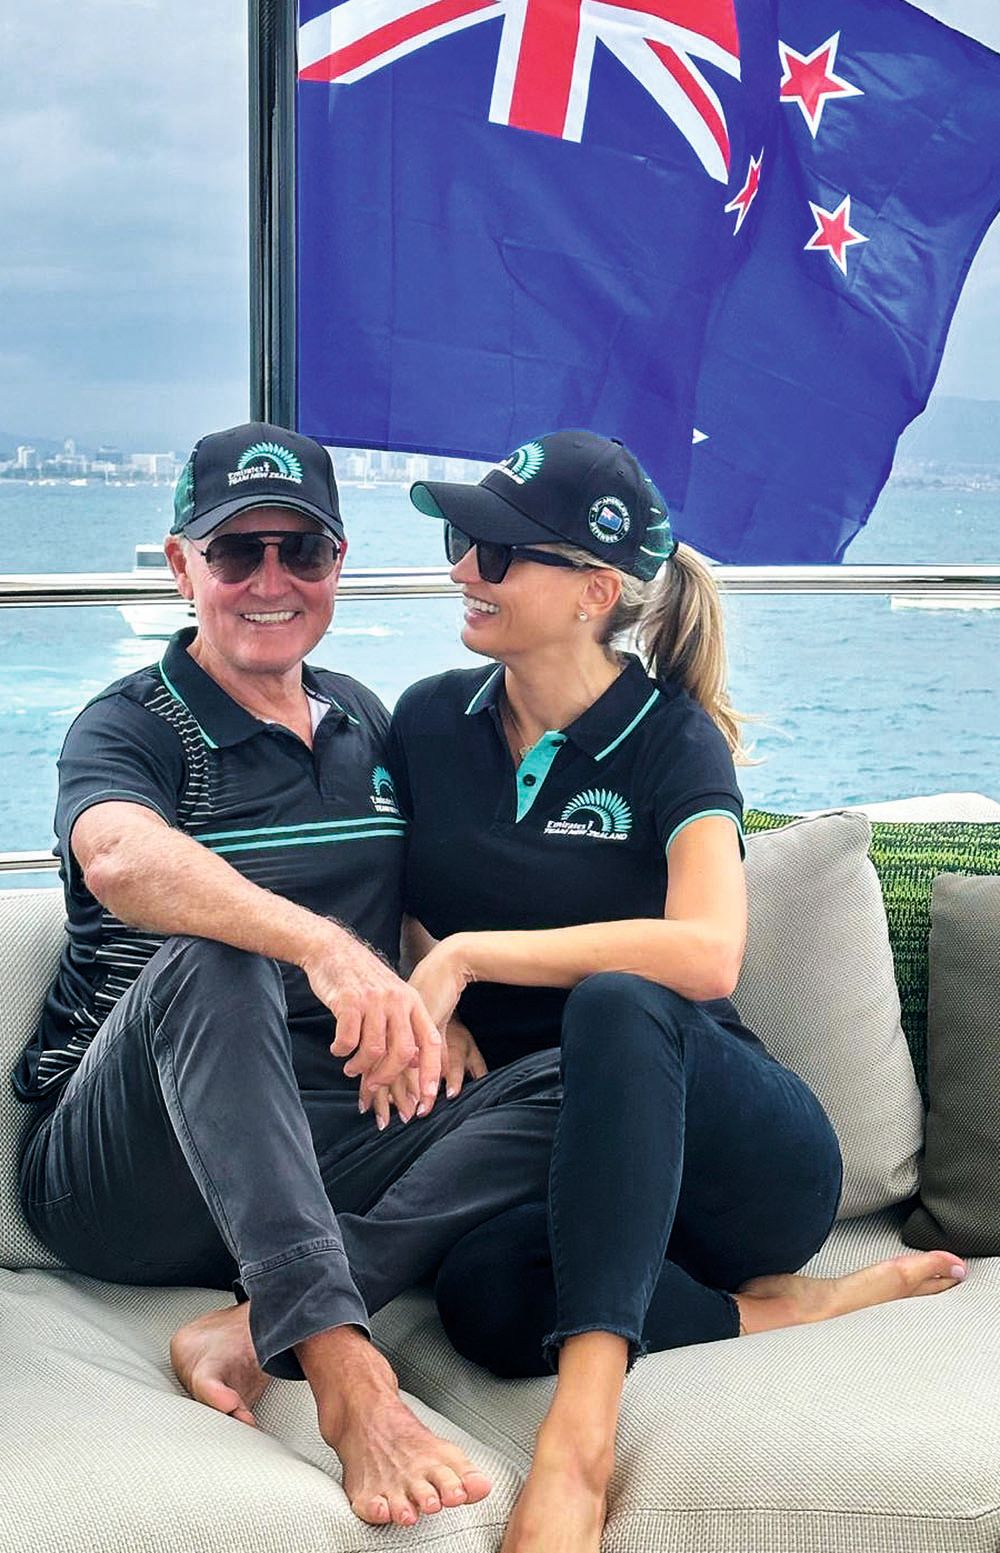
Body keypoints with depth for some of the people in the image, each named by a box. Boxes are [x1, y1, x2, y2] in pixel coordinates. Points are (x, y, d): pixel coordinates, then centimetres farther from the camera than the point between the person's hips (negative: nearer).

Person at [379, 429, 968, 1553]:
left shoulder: (670, 738, -7)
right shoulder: (428, 721, 7)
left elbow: (707, 952, -25)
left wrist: (467, 956, -25)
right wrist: (428, 1017, -5)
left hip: (744, 1155, -3)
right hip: (572, 1163, 3)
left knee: (615, 1001, -38)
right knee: (481, 1293, -33)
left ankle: (584, 1418, -44)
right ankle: (800, 1312, -17)